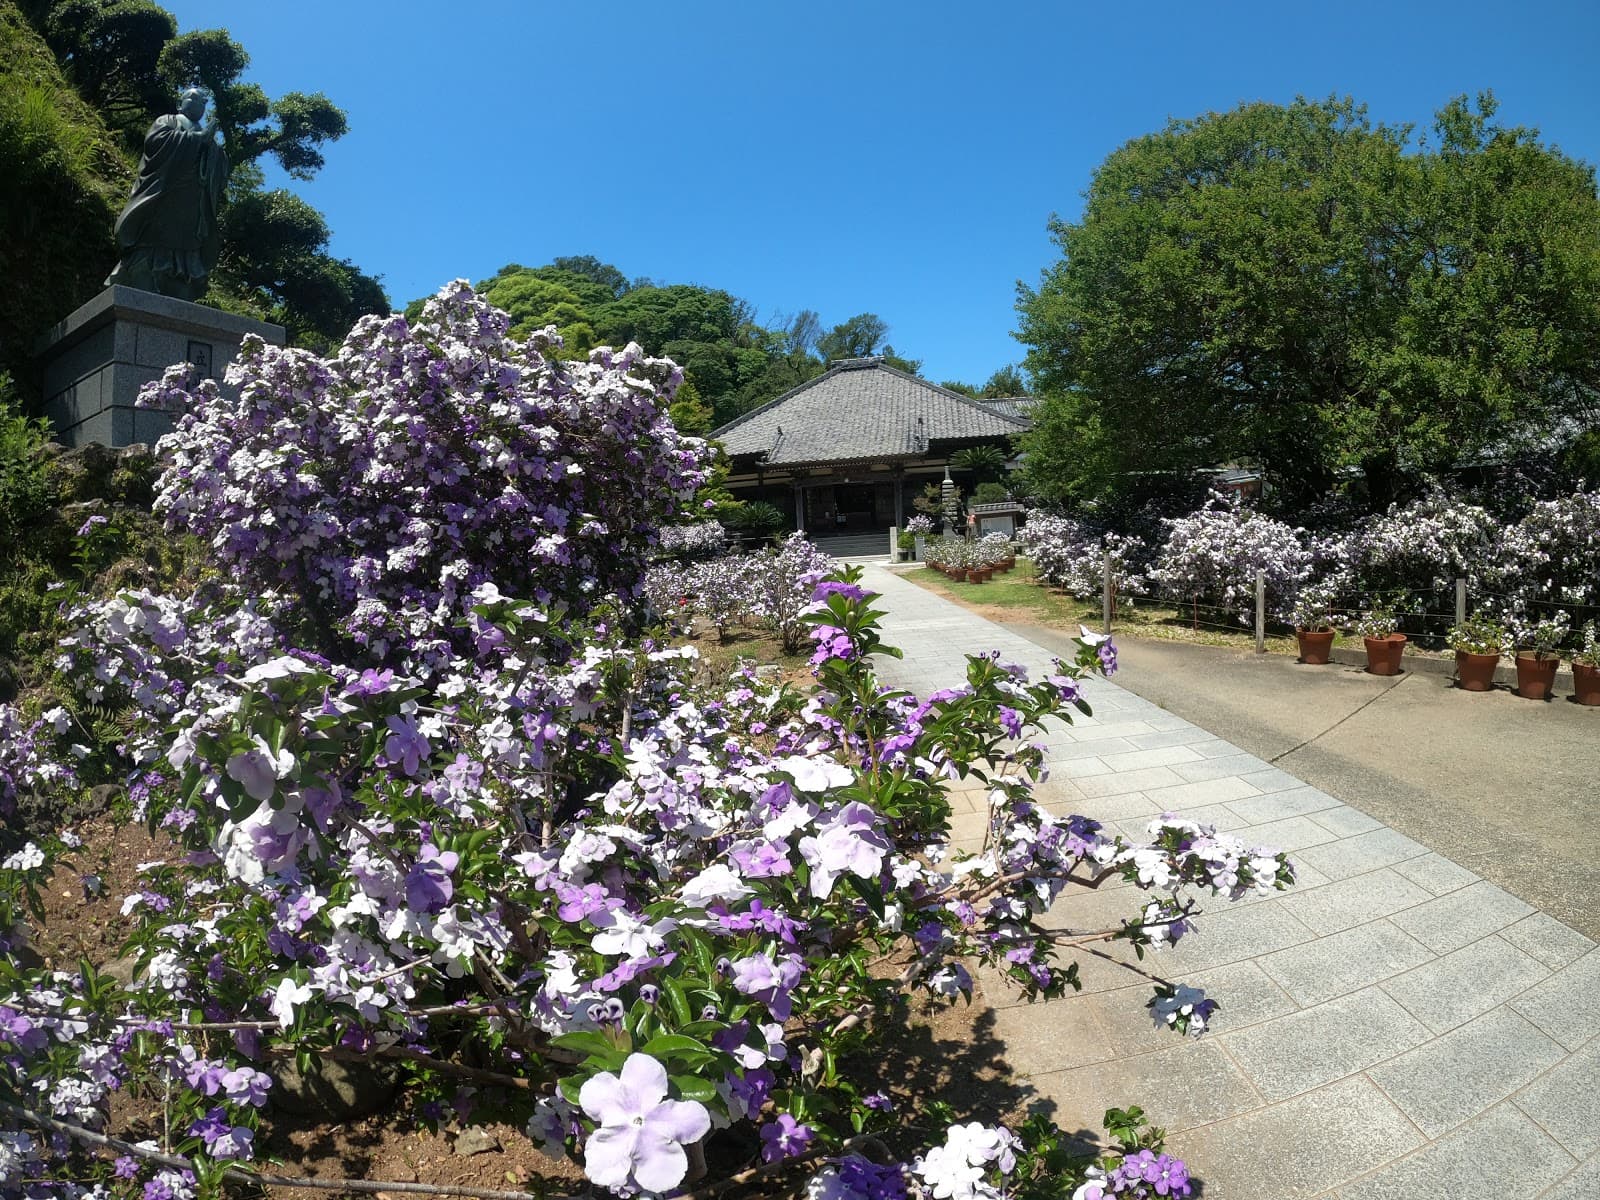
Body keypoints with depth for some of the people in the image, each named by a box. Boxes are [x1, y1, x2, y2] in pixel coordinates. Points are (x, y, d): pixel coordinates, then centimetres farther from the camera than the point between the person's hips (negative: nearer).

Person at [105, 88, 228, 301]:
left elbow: (221, 178, 20)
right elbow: (155, 140, -6)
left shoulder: (208, 140, 30)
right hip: (161, 203, -5)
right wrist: (196, 138, -5)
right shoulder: (167, 121, 17)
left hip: (193, 214, 5)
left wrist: (212, 144, 4)